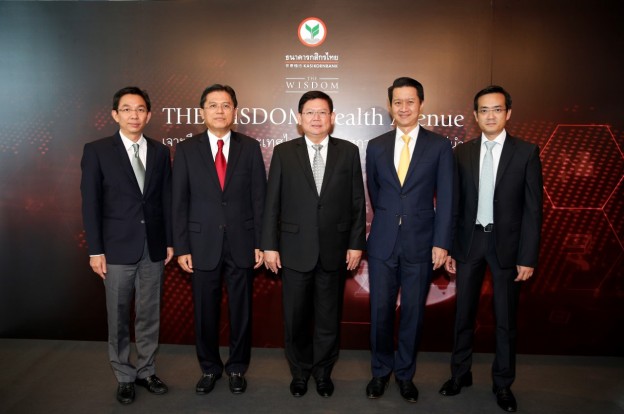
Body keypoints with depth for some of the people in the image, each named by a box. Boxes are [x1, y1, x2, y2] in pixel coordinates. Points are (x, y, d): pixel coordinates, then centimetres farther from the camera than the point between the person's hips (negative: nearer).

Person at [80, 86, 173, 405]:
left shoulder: (160, 152, 7)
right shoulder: (97, 151, -2)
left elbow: (166, 199, 8)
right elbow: (90, 203, -4)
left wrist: (170, 241, 5)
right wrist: (95, 250, -7)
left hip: (154, 248, 3)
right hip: (117, 248, -2)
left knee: (149, 315, 12)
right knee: (118, 318, 9)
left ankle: (146, 371, 28)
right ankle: (124, 376, 26)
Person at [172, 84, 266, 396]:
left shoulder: (250, 147, 2)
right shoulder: (186, 150, 2)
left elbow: (259, 198, 2)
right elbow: (180, 203, 1)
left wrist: (260, 243, -2)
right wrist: (181, 248, -4)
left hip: (242, 243, 0)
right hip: (202, 244, 0)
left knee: (241, 311, 11)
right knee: (205, 312, 11)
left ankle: (237, 368, 31)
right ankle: (209, 368, 32)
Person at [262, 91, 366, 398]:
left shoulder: (349, 152, 2)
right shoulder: (283, 152, 1)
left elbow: (357, 202, 2)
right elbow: (272, 203, 0)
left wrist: (356, 243, -1)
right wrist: (269, 245, -3)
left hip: (335, 249, 1)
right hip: (295, 249, 0)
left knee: (329, 316, 12)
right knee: (295, 317, 11)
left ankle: (323, 372, 33)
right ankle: (300, 372, 32)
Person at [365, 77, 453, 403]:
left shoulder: (439, 146, 0)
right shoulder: (376, 146, 6)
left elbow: (445, 198, -3)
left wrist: (441, 242, -8)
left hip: (420, 242, -1)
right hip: (383, 242, 2)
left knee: (413, 312, 9)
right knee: (380, 310, 7)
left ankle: (405, 374, 28)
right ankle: (381, 370, 28)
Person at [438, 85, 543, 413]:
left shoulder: (526, 152, -4)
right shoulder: (462, 152, 3)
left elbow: (533, 208, -5)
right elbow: (455, 204, 4)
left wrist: (527, 257, -9)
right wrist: (448, 247, 1)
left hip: (506, 242, -2)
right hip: (469, 241, 2)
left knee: (505, 319, 9)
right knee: (464, 314, 11)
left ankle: (503, 383, 26)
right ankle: (461, 373, 29)